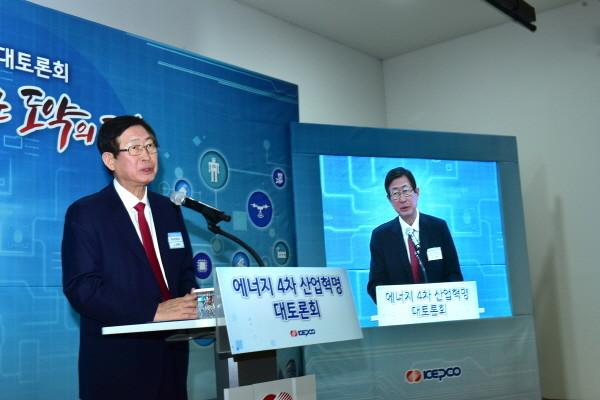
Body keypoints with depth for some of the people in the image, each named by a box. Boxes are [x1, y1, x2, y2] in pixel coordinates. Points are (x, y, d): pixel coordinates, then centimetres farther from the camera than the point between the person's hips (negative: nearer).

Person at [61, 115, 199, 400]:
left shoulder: (169, 209, 10)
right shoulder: (85, 213, -8)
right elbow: (81, 288, -17)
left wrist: (191, 301, -10)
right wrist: (153, 312, -25)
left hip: (171, 352, 5)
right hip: (117, 359, -5)